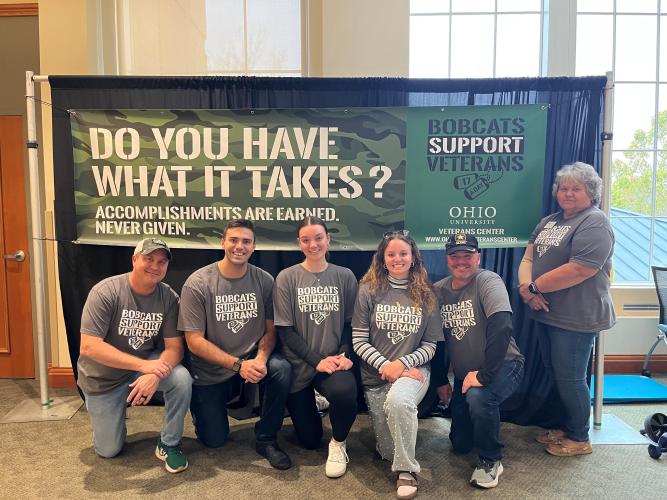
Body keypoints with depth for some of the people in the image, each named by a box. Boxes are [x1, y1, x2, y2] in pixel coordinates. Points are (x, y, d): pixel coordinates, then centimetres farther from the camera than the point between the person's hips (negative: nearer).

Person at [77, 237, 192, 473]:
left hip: (147, 363, 2)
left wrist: (155, 374, -38)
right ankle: (111, 415, 38)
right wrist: (143, 365, -37)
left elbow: (175, 347, -16)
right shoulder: (105, 292, -23)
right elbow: (89, 347, -29)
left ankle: (169, 444, -6)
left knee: (182, 379, -29)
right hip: (103, 377, -1)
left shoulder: (169, 297, -15)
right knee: (108, 450, 5)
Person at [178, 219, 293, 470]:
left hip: (251, 359, 2)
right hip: (210, 370, -1)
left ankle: (266, 439, -6)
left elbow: (270, 329, -2)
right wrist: (238, 365, -26)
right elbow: (194, 342, -17)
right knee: (214, 440, 3)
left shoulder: (264, 280, -8)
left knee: (281, 369, -29)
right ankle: (201, 405, 38)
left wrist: (261, 358, -24)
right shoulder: (197, 284, -15)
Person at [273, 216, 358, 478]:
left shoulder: (344, 276, 1)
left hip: (334, 362, 0)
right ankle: (307, 406, 42)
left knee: (345, 391, -34)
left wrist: (344, 354, -14)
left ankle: (338, 443, -2)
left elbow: (350, 323, 4)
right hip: (299, 365, 0)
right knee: (309, 440, 6)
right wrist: (317, 360, -16)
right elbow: (285, 330, -7)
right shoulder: (286, 278, -4)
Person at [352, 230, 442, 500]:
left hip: (414, 369, -1)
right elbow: (358, 340, -4)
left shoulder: (426, 294, 2)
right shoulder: (368, 290, -1)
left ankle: (407, 470, -14)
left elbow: (430, 345, 2)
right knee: (388, 451, 1)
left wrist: (402, 363, -14)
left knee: (398, 400, -37)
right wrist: (386, 366, -16)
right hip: (376, 375, 1)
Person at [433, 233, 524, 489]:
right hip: (463, 374, 6)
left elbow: (502, 327, -32)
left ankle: (491, 459, -9)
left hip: (502, 366, -6)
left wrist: (484, 375, -32)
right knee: (460, 444, 9)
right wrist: (441, 380, 9)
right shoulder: (438, 290, -1)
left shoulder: (488, 281, -18)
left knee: (478, 397, -37)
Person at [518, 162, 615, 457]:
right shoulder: (549, 222, 14)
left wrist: (534, 286, -16)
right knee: (555, 373, 17)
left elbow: (579, 270, -24)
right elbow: (528, 258, 9)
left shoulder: (594, 223, -13)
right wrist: (526, 286, -12)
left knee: (569, 377, 2)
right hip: (547, 312, 8)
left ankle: (579, 438, 21)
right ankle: (567, 427, 35)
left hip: (575, 319, -8)